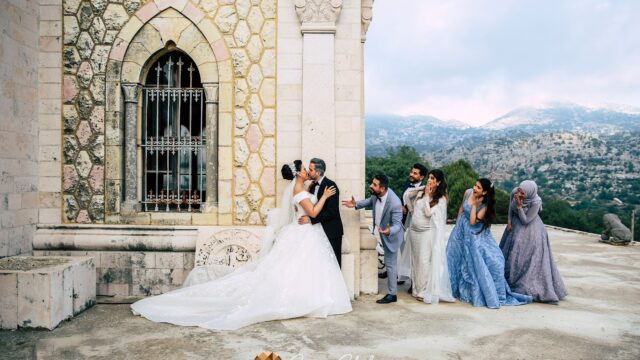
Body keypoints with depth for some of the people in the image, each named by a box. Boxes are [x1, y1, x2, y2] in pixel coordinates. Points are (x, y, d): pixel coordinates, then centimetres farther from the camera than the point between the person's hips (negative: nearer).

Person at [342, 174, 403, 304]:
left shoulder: (395, 203, -39)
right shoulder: (377, 194, -19)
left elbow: (397, 225, -32)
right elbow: (371, 200, 6)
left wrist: (389, 231, -53)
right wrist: (356, 205, -7)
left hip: (391, 234, -8)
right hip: (381, 231, 8)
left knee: (390, 263, 3)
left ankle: (392, 294, 18)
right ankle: (393, 277, 56)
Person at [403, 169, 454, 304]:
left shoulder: (441, 199, -11)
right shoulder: (421, 190, 0)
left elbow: (428, 212, -20)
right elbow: (406, 195, 15)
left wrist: (427, 196, -16)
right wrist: (410, 209, 12)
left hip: (427, 233, -5)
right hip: (414, 231, 5)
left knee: (424, 261, -4)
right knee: (415, 260, 15)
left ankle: (424, 291, 7)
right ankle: (415, 287, 29)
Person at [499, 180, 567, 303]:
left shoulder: (536, 202, -31)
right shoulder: (514, 192, -18)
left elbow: (525, 220, -23)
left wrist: (519, 206, -34)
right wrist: (509, 220, -4)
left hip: (529, 229, -6)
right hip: (515, 225, 6)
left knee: (528, 257, -5)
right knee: (510, 254, 15)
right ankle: (510, 281, 32)